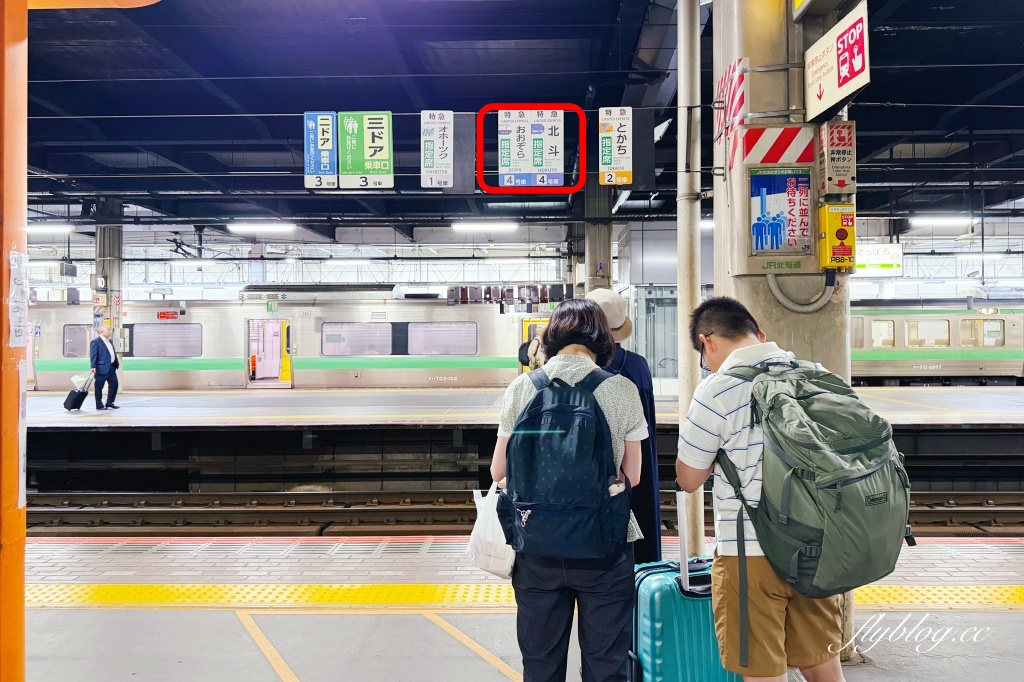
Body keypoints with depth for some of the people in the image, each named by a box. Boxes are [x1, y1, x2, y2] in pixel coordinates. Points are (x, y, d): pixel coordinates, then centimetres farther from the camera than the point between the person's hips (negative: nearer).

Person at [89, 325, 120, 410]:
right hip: (102, 368, -8)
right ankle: (99, 405, 8)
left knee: (114, 384, 10)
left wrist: (117, 363, 17)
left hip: (111, 367, 9)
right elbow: (93, 355, -14)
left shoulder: (109, 341, 17)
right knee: (99, 387, 2)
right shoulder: (95, 342, -9)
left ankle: (109, 403, 20)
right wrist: (93, 367, -21)